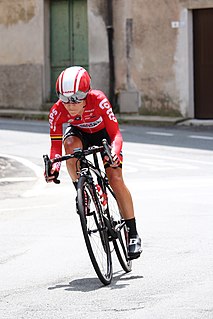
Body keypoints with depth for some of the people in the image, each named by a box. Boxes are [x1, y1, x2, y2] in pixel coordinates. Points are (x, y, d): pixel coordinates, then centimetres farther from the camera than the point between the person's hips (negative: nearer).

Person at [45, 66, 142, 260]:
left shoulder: (98, 100, -37)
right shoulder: (58, 111, -30)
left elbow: (116, 134, -37)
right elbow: (56, 145, -25)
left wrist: (114, 153, -57)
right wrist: (54, 165, -44)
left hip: (103, 133, -2)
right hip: (79, 133, 2)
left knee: (115, 178, -17)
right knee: (70, 143, -35)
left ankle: (133, 234, -8)